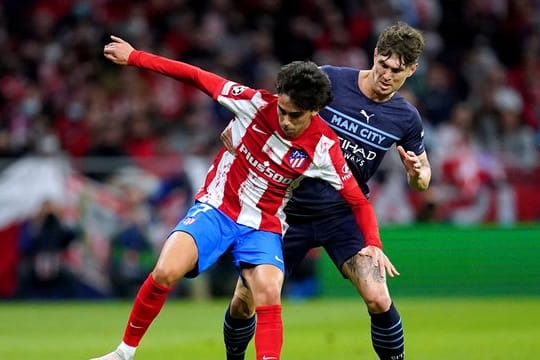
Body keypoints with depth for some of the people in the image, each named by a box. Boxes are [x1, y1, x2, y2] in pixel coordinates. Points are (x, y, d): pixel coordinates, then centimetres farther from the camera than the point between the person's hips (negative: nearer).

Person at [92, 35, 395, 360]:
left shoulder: (324, 147, -14)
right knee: (166, 272, -21)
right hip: (216, 208, 0)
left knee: (269, 294, -25)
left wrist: (373, 245, -19)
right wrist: (134, 57, -5)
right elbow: (197, 77, -8)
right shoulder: (256, 103, -16)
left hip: (264, 227, 0)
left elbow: (358, 200, -5)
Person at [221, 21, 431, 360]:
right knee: (244, 301, 1)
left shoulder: (406, 118, -5)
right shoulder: (328, 79, -11)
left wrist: (417, 173, -14)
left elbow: (423, 174, 10)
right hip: (292, 208, 0)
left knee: (378, 299, -21)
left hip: (345, 214, 0)